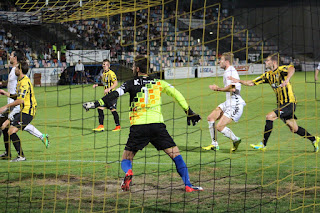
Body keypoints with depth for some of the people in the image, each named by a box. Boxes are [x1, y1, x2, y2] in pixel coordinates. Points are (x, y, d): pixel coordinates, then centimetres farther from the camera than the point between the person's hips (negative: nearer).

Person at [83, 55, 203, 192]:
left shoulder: (131, 84, 8)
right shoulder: (158, 83, 14)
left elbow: (115, 95, -5)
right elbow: (176, 94, 9)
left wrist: (96, 104, -6)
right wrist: (189, 112, 14)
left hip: (137, 126, -1)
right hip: (157, 124, 1)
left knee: (126, 159, 10)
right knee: (176, 155, 7)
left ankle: (128, 172, -23)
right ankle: (188, 185, -3)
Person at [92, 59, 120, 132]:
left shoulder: (111, 73, -13)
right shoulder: (103, 73, 13)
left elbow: (116, 83, -17)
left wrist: (109, 89, -27)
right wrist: (97, 85, 10)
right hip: (106, 95, 8)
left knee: (113, 110, -6)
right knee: (100, 108, 1)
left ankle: (118, 126, 6)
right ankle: (101, 126, 6)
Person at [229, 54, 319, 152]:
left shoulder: (281, 69, -12)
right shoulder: (268, 75, 11)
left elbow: (291, 68, -35)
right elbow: (252, 83, 12)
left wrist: (287, 79, -52)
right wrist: (239, 81, 0)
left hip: (289, 103, -8)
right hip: (281, 104, 8)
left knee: (269, 117, -18)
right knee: (294, 129, 12)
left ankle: (263, 144, -11)